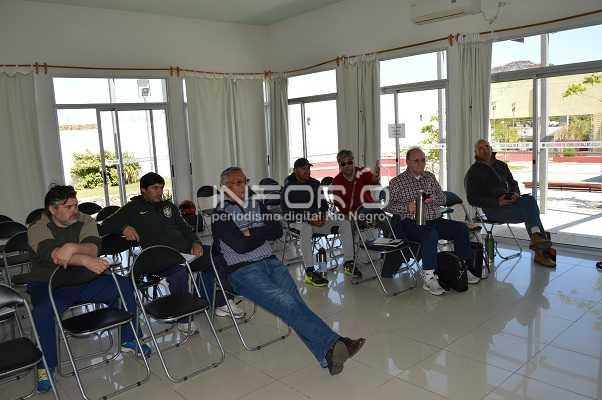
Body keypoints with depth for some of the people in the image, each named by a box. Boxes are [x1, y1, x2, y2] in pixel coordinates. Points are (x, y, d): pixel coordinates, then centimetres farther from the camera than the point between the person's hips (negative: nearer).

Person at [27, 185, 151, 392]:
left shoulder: (86, 221, 0)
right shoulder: (37, 229, -10)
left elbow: (92, 249, -18)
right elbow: (55, 255, -30)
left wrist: (73, 247, -40)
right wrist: (86, 260, -47)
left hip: (84, 281, 4)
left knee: (124, 285, -14)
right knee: (42, 311, -34)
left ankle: (128, 340, 2)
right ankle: (46, 366, -10)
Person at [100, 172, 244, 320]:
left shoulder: (168, 206, 26)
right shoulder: (133, 209, 10)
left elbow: (184, 227, 24)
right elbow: (105, 226, 3)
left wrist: (195, 242, 3)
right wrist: (124, 227, -19)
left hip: (185, 249, 6)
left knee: (217, 256, -14)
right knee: (179, 272, -38)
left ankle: (221, 302, 0)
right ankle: (183, 317, -22)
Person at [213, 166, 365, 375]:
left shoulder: (256, 205, 19)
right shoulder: (221, 215, 1)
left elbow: (278, 230, 9)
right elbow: (241, 246, -11)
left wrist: (252, 233, -3)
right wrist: (263, 233, 3)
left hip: (270, 262, 5)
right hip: (243, 271, -5)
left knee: (294, 300, -22)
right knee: (286, 302, -27)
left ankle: (328, 353, -36)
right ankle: (331, 345, -36)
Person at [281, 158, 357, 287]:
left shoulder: (315, 184, 11)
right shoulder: (289, 187, -6)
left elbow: (323, 203, 17)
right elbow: (287, 212, -12)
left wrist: (322, 216, -5)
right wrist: (308, 219, -20)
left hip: (317, 219, 6)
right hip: (297, 221, -6)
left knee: (345, 223, -12)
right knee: (306, 229, -42)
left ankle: (348, 263, -12)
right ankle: (310, 272, -41)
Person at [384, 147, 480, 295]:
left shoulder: (430, 177, 20)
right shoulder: (397, 182, 3)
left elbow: (443, 198, 19)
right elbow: (389, 206, -4)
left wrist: (432, 199, -4)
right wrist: (407, 207, -21)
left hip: (435, 221, 6)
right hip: (412, 223, -6)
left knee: (461, 228, -15)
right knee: (431, 234, -36)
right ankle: (428, 278, -33)